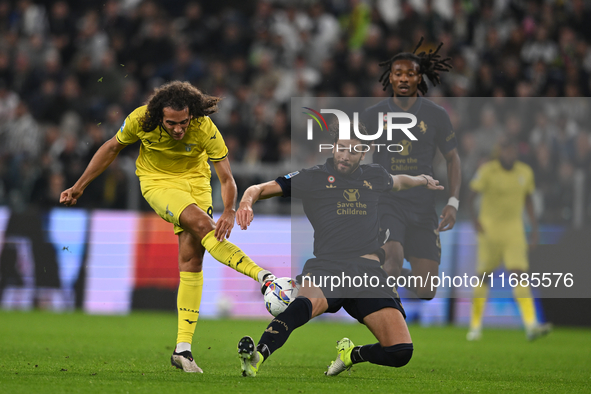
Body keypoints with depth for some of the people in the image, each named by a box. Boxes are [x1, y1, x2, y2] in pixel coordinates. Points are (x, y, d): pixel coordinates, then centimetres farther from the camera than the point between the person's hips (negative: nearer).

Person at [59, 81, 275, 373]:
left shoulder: (205, 130, -25)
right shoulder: (141, 120, -23)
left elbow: (226, 178, -22)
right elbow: (112, 148, -3)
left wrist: (229, 211, -42)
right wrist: (79, 187, 2)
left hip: (194, 179, 1)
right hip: (157, 182, -1)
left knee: (191, 259, -9)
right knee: (201, 222, -30)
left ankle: (183, 348, -7)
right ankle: (264, 278, -35)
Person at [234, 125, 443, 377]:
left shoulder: (374, 176, 22)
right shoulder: (314, 178, 11)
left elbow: (397, 182, 47)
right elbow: (261, 189, 7)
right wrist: (247, 202, -14)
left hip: (368, 269, 4)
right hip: (327, 265, -3)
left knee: (400, 352, -14)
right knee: (304, 304, -42)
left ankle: (350, 354, 16)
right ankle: (255, 358, -58)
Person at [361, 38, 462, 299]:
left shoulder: (436, 115, 6)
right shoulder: (373, 115, 3)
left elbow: (452, 158, 12)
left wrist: (453, 202, -1)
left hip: (423, 207, 2)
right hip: (386, 202, -2)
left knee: (426, 292, 1)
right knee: (393, 262, -31)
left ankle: (402, 277, 34)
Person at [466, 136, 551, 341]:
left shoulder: (525, 172, 5)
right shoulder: (487, 171, -8)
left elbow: (528, 200, 17)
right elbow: (471, 196, -8)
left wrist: (534, 229, 13)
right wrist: (475, 218, -25)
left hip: (514, 228, 2)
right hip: (490, 229, -2)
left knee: (519, 274, -11)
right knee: (483, 275, 2)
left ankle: (531, 325, -22)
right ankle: (476, 326, 17)